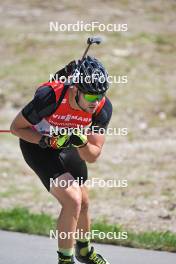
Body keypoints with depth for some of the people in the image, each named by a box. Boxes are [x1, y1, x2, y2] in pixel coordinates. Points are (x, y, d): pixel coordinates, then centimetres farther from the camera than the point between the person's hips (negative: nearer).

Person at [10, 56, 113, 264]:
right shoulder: (49, 96, -38)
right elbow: (16, 127, -23)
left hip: (67, 146, 5)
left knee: (83, 203, 17)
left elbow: (92, 156, -18)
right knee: (72, 200, -21)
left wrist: (82, 143, -39)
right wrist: (47, 140, -35)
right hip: (37, 144, -5)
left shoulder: (103, 108, -25)